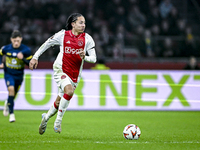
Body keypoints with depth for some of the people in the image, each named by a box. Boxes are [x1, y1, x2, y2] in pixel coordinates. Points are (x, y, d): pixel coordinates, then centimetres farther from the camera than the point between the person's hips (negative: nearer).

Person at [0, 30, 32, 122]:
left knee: (14, 94, 15)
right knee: (11, 89, -26)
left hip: (19, 75, 1)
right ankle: (11, 114, -22)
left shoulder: (26, 50, -14)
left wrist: (23, 59, -28)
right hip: (8, 74, -1)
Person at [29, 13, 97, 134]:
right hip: (61, 70, -3)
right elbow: (47, 44, 10)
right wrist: (35, 57, 10)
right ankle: (58, 121, -18)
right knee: (69, 91, -31)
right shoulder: (63, 35, -3)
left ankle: (46, 117, 38)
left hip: (75, 74, 3)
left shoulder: (87, 39, 0)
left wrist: (84, 57, -22)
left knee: (59, 102, 8)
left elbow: (93, 58, -1)